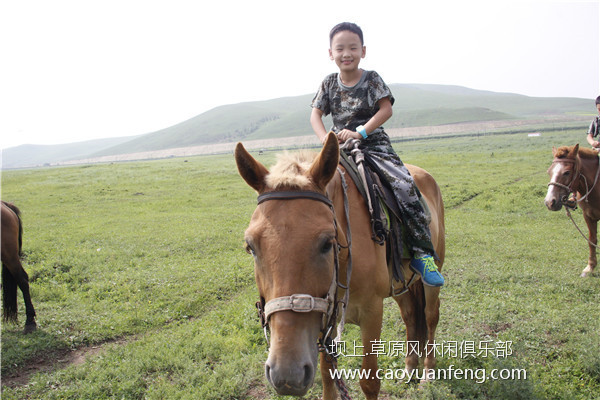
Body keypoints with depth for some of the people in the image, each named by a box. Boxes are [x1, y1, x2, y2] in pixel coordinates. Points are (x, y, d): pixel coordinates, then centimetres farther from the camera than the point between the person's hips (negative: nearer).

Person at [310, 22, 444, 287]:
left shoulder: (372, 79, 3)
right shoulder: (329, 83, 10)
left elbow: (386, 109, -7)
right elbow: (316, 114, 4)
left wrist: (360, 132, -19)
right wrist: (325, 138, -16)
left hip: (374, 145, -3)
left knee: (405, 186, -24)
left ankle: (422, 254, -17)